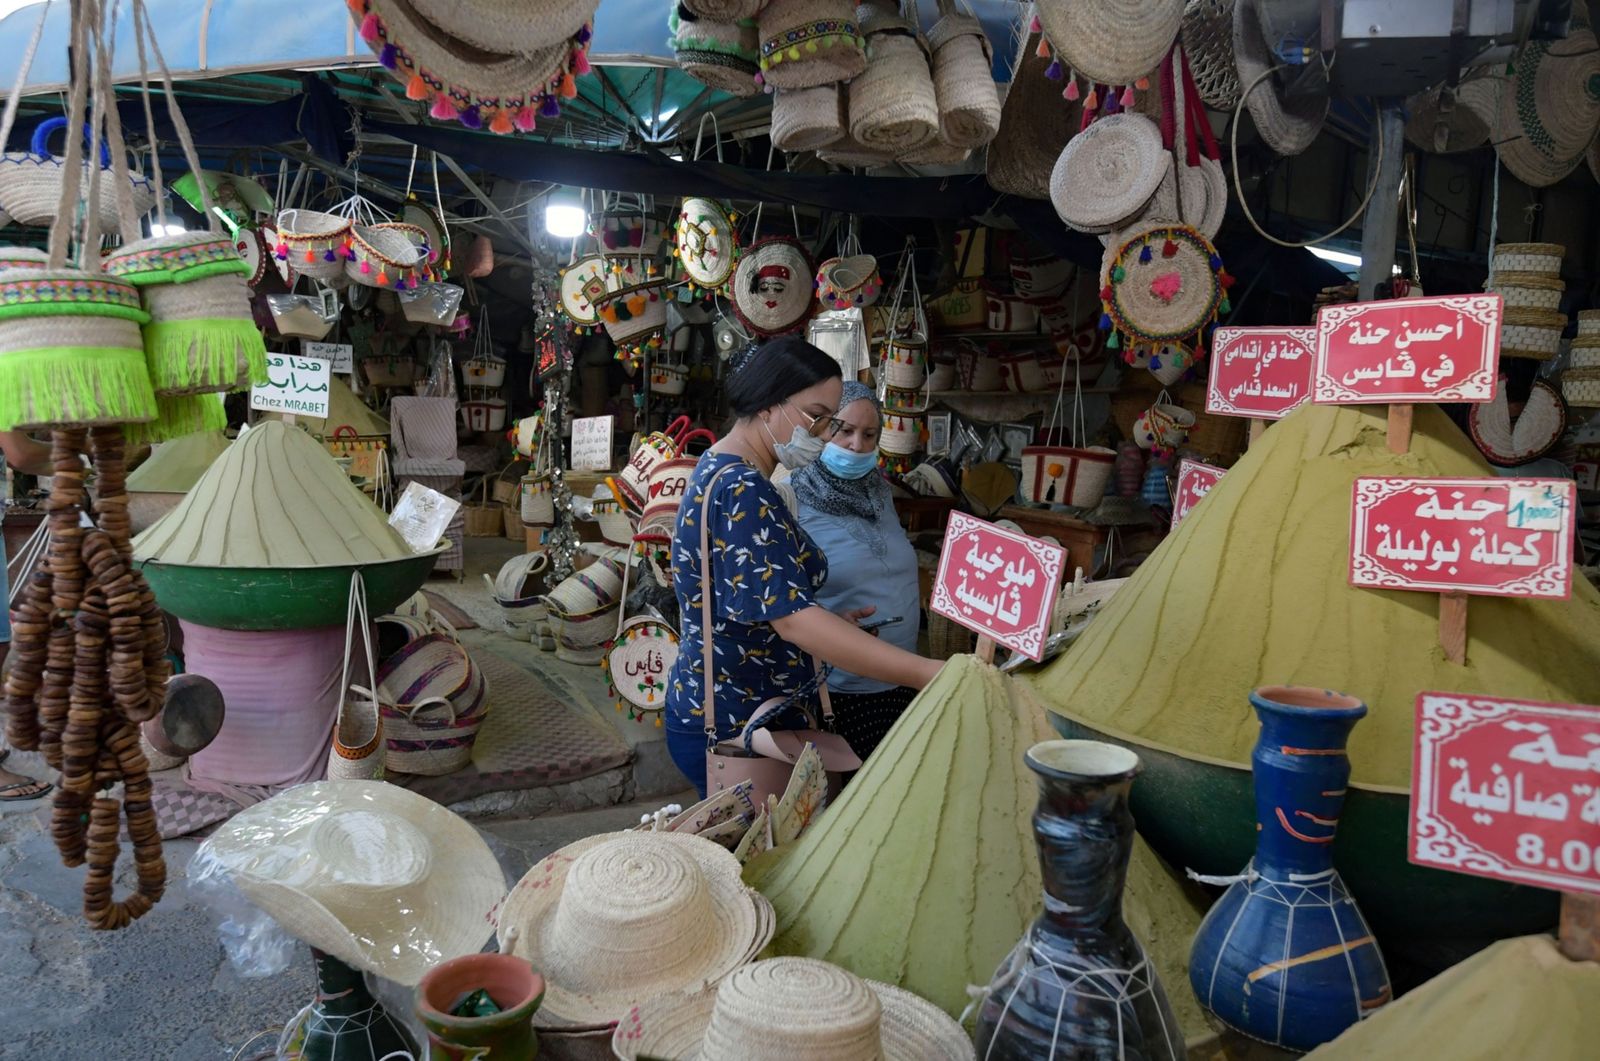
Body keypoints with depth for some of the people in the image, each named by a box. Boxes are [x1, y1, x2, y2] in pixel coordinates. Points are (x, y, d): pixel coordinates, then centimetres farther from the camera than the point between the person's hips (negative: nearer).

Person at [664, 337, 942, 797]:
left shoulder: (721, 470, 10)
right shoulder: (742, 492, -22)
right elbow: (791, 617, -33)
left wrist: (826, 623, 13)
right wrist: (928, 673, -38)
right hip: (735, 726, -10)